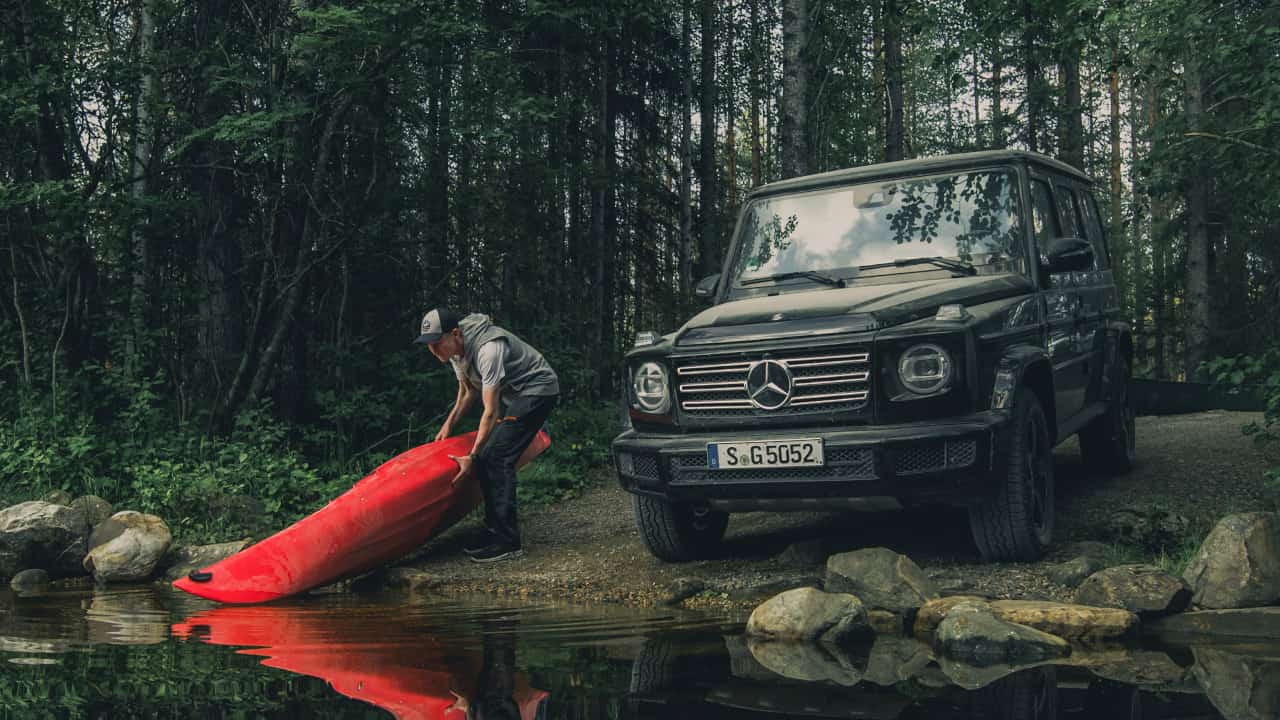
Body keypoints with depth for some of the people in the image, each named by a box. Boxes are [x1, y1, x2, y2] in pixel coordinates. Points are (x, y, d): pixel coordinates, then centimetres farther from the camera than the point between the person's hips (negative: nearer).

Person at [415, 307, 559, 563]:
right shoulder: (455, 349, -3)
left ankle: (507, 542, -16)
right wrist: (449, 424, 7)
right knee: (486, 457, 2)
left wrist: (472, 457, -27)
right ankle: (495, 533, 10)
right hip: (512, 394, 9)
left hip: (537, 390, -9)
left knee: (496, 457, -18)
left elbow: (490, 412, -29)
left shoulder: (488, 349, -31)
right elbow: (467, 390, 15)